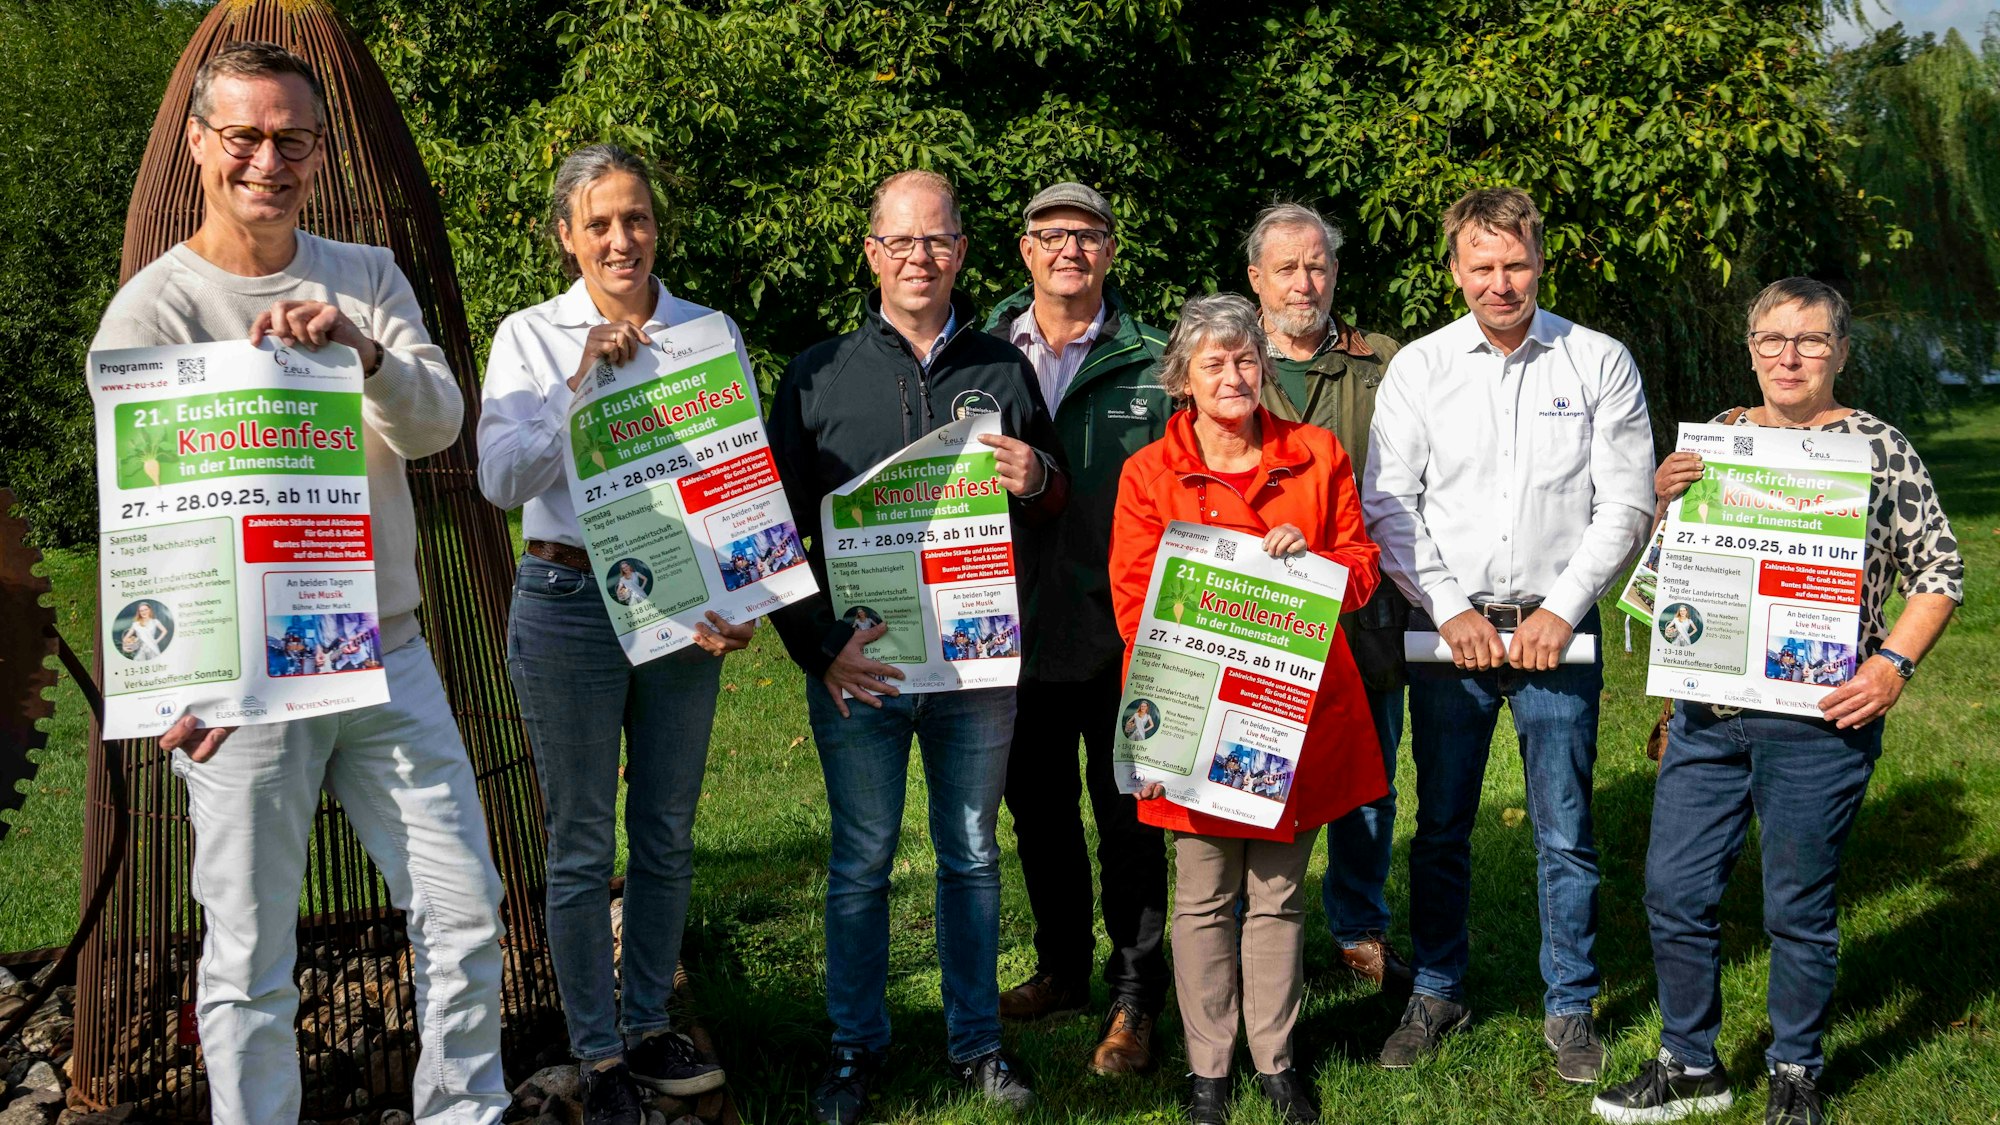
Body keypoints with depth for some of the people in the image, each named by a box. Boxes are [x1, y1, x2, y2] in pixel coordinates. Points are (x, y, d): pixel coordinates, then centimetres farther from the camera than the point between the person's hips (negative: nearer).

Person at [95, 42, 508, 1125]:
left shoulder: (368, 279, 8)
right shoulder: (151, 309, -5)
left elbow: (439, 425, -7)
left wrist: (364, 353, -29)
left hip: (389, 658, 4)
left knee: (465, 914, 9)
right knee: (249, 961, 4)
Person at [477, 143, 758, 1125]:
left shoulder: (712, 333, 4)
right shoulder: (531, 337, -1)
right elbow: (501, 478, -11)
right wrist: (581, 385, -21)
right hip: (569, 603, -2)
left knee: (667, 833, 12)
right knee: (582, 844, 4)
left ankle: (650, 1027, 29)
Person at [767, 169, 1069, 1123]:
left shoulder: (1003, 369, 7)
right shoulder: (817, 375, 0)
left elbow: (1057, 504, 15)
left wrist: (1036, 483, -9)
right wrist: (820, 648, -10)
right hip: (859, 668, -1)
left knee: (971, 855, 12)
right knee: (861, 862, 8)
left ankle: (975, 1042, 26)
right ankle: (855, 1046, 23)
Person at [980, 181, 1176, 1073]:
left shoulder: (1154, 365, 0)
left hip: (1122, 633, -3)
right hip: (1017, 627, 3)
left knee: (1127, 814, 4)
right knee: (1037, 808, 15)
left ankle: (1135, 1000, 14)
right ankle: (1063, 966, 33)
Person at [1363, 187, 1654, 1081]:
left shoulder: (1600, 363, 1)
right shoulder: (1419, 368, 3)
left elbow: (1626, 504, -1)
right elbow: (1387, 506, 1)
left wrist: (1559, 611, -9)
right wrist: (1452, 611, -8)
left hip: (1557, 631, -1)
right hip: (1448, 631, 1)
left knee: (1565, 834, 5)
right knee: (1440, 829, 9)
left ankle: (1570, 1007, 20)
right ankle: (1436, 993, 24)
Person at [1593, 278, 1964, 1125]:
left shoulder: (1879, 448, -1)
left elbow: (1939, 572, 1)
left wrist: (1893, 662, -12)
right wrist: (1661, 499, -5)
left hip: (1818, 721, -4)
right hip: (1707, 712, 4)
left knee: (1799, 907, 6)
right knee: (1674, 892, 6)